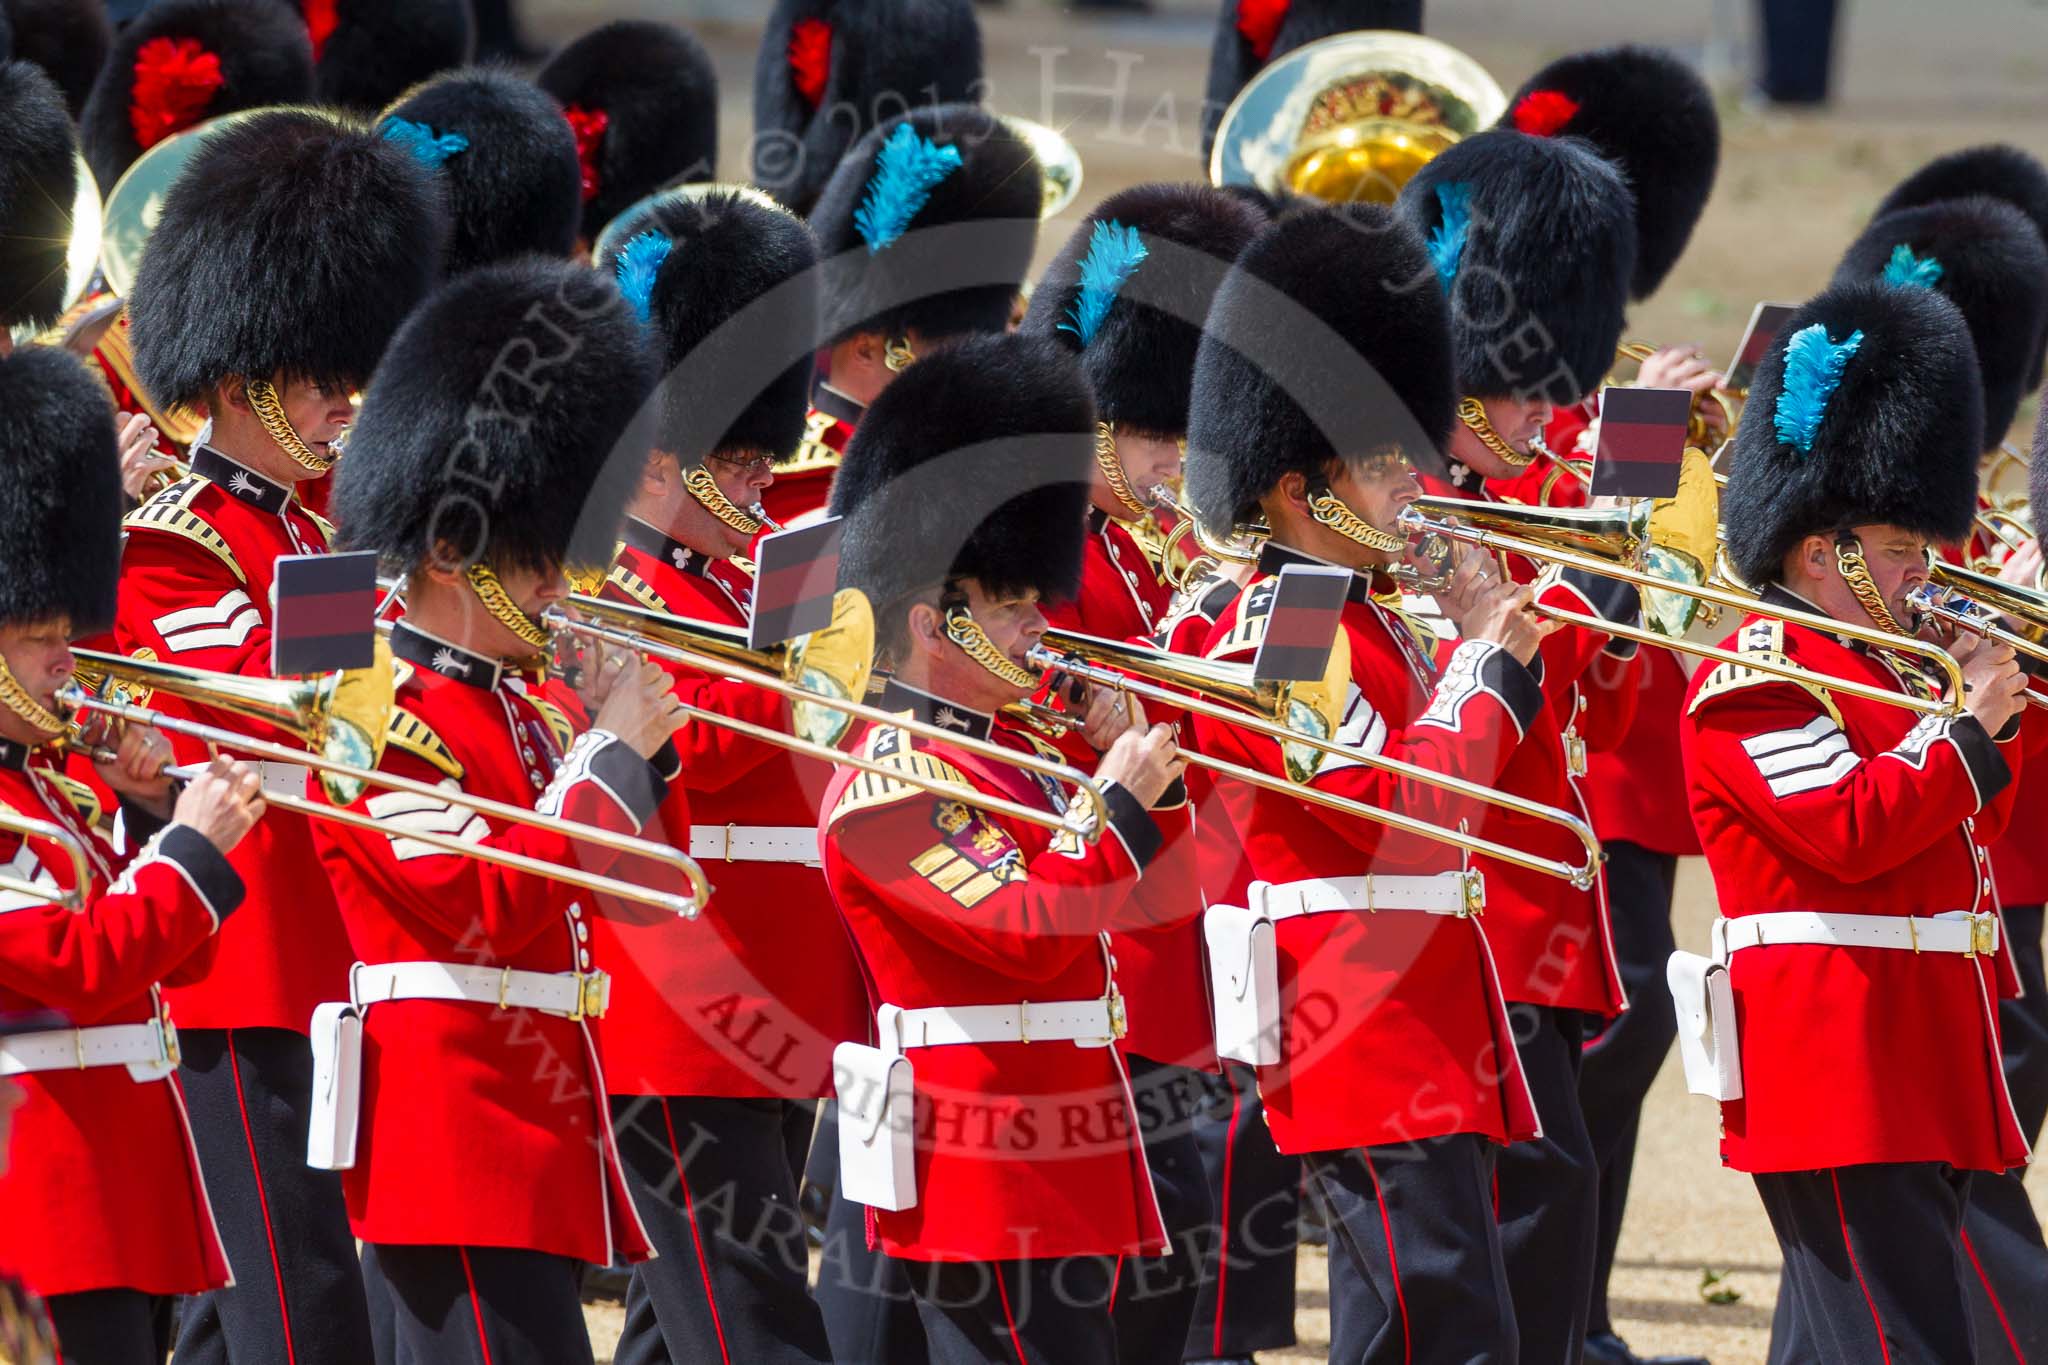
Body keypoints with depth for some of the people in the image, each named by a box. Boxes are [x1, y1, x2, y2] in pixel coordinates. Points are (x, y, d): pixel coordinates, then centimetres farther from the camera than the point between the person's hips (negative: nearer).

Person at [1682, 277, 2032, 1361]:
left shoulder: (1872, 664, 19)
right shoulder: (1759, 681, -11)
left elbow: (1953, 823, 26)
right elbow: (1853, 830, -22)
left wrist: (1991, 720, 10)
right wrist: (1964, 725, -12)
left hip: (1917, 1065, 10)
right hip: (1841, 1071, -10)